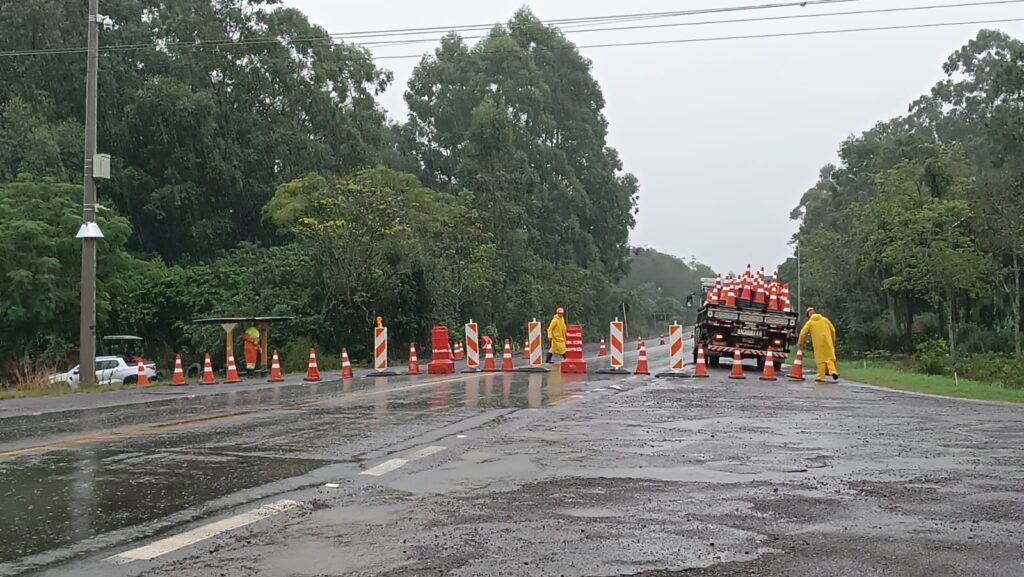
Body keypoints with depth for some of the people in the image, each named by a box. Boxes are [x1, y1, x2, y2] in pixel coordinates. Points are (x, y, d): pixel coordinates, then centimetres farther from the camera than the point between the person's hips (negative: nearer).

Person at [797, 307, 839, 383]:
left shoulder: (809, 323, 6)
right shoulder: (825, 320, 13)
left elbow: (803, 333, 4)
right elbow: (833, 330, 13)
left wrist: (800, 343, 14)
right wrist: (833, 341, 24)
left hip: (818, 343, -2)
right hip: (828, 342, 2)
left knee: (820, 359, 2)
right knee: (830, 357, 9)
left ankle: (821, 376, 1)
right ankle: (832, 371, -12)